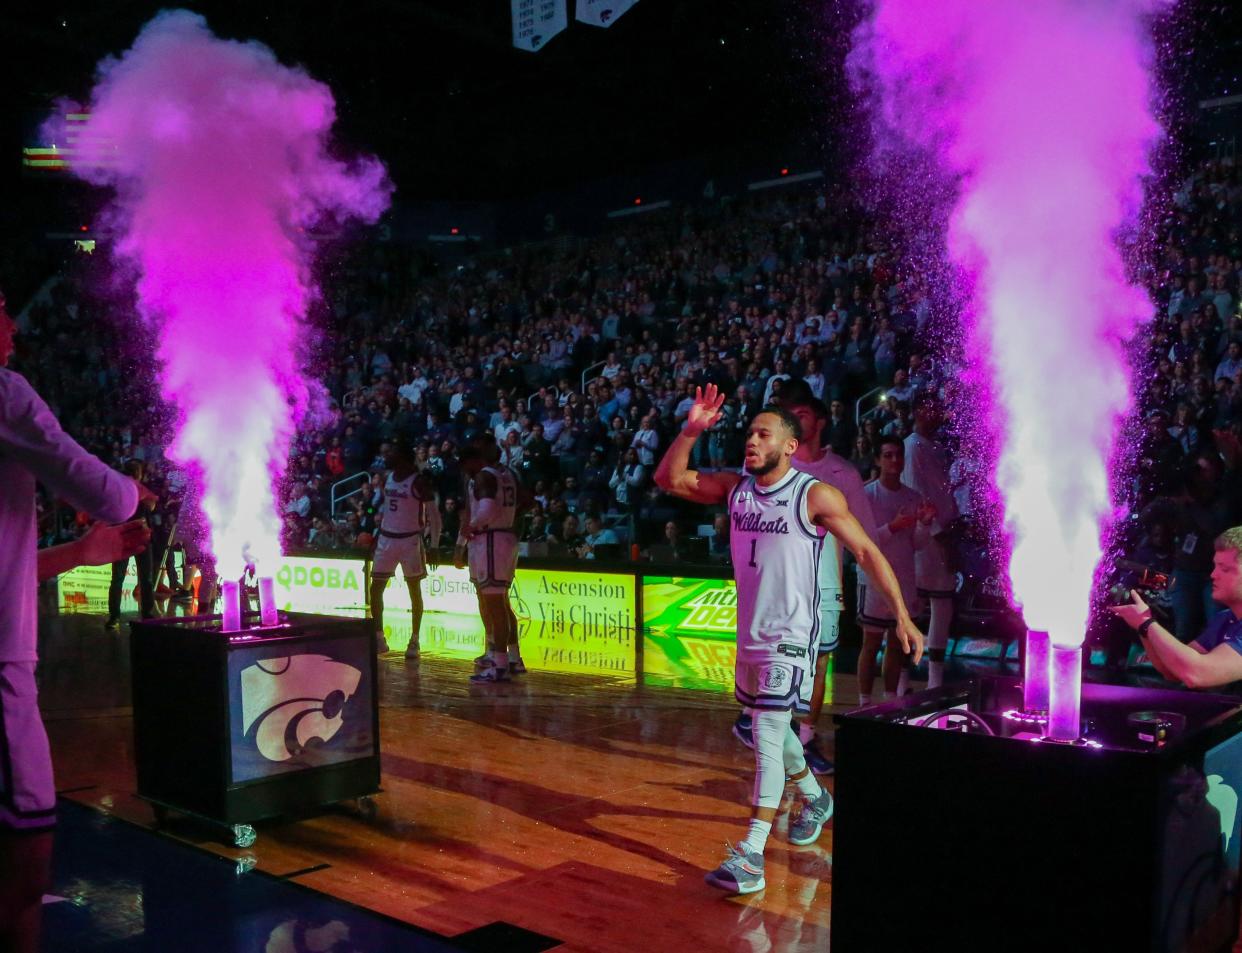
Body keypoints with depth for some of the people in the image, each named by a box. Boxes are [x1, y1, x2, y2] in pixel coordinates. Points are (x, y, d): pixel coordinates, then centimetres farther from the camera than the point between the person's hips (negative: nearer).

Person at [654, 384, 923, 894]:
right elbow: (668, 478, 5)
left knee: (768, 735, -13)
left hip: (791, 637, -7)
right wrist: (691, 430, -10)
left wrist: (902, 615, -11)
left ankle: (750, 855, -11)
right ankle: (815, 798, 47)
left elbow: (867, 551, -9)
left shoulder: (816, 496, -13)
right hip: (750, 635, 7)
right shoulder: (735, 487, 3)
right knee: (773, 729, 22)